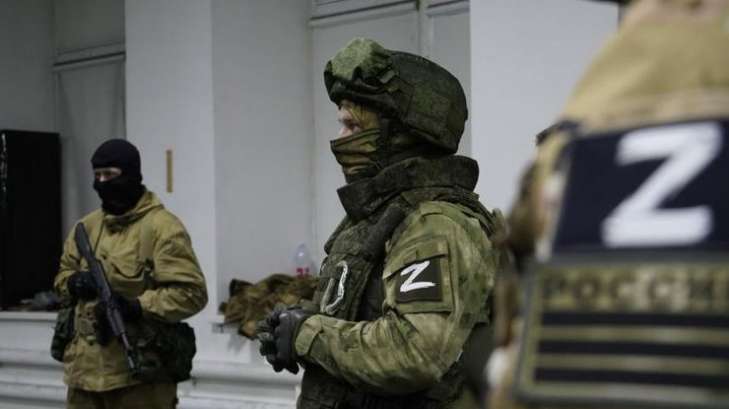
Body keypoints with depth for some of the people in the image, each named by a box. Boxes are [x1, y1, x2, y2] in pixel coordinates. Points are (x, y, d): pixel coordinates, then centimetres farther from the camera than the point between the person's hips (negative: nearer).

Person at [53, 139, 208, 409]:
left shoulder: (161, 227, -10)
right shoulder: (87, 227, 13)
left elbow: (192, 293, -15)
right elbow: (62, 276, 22)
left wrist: (136, 307, -24)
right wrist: (75, 283, -2)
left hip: (140, 370, -7)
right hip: (86, 367, 7)